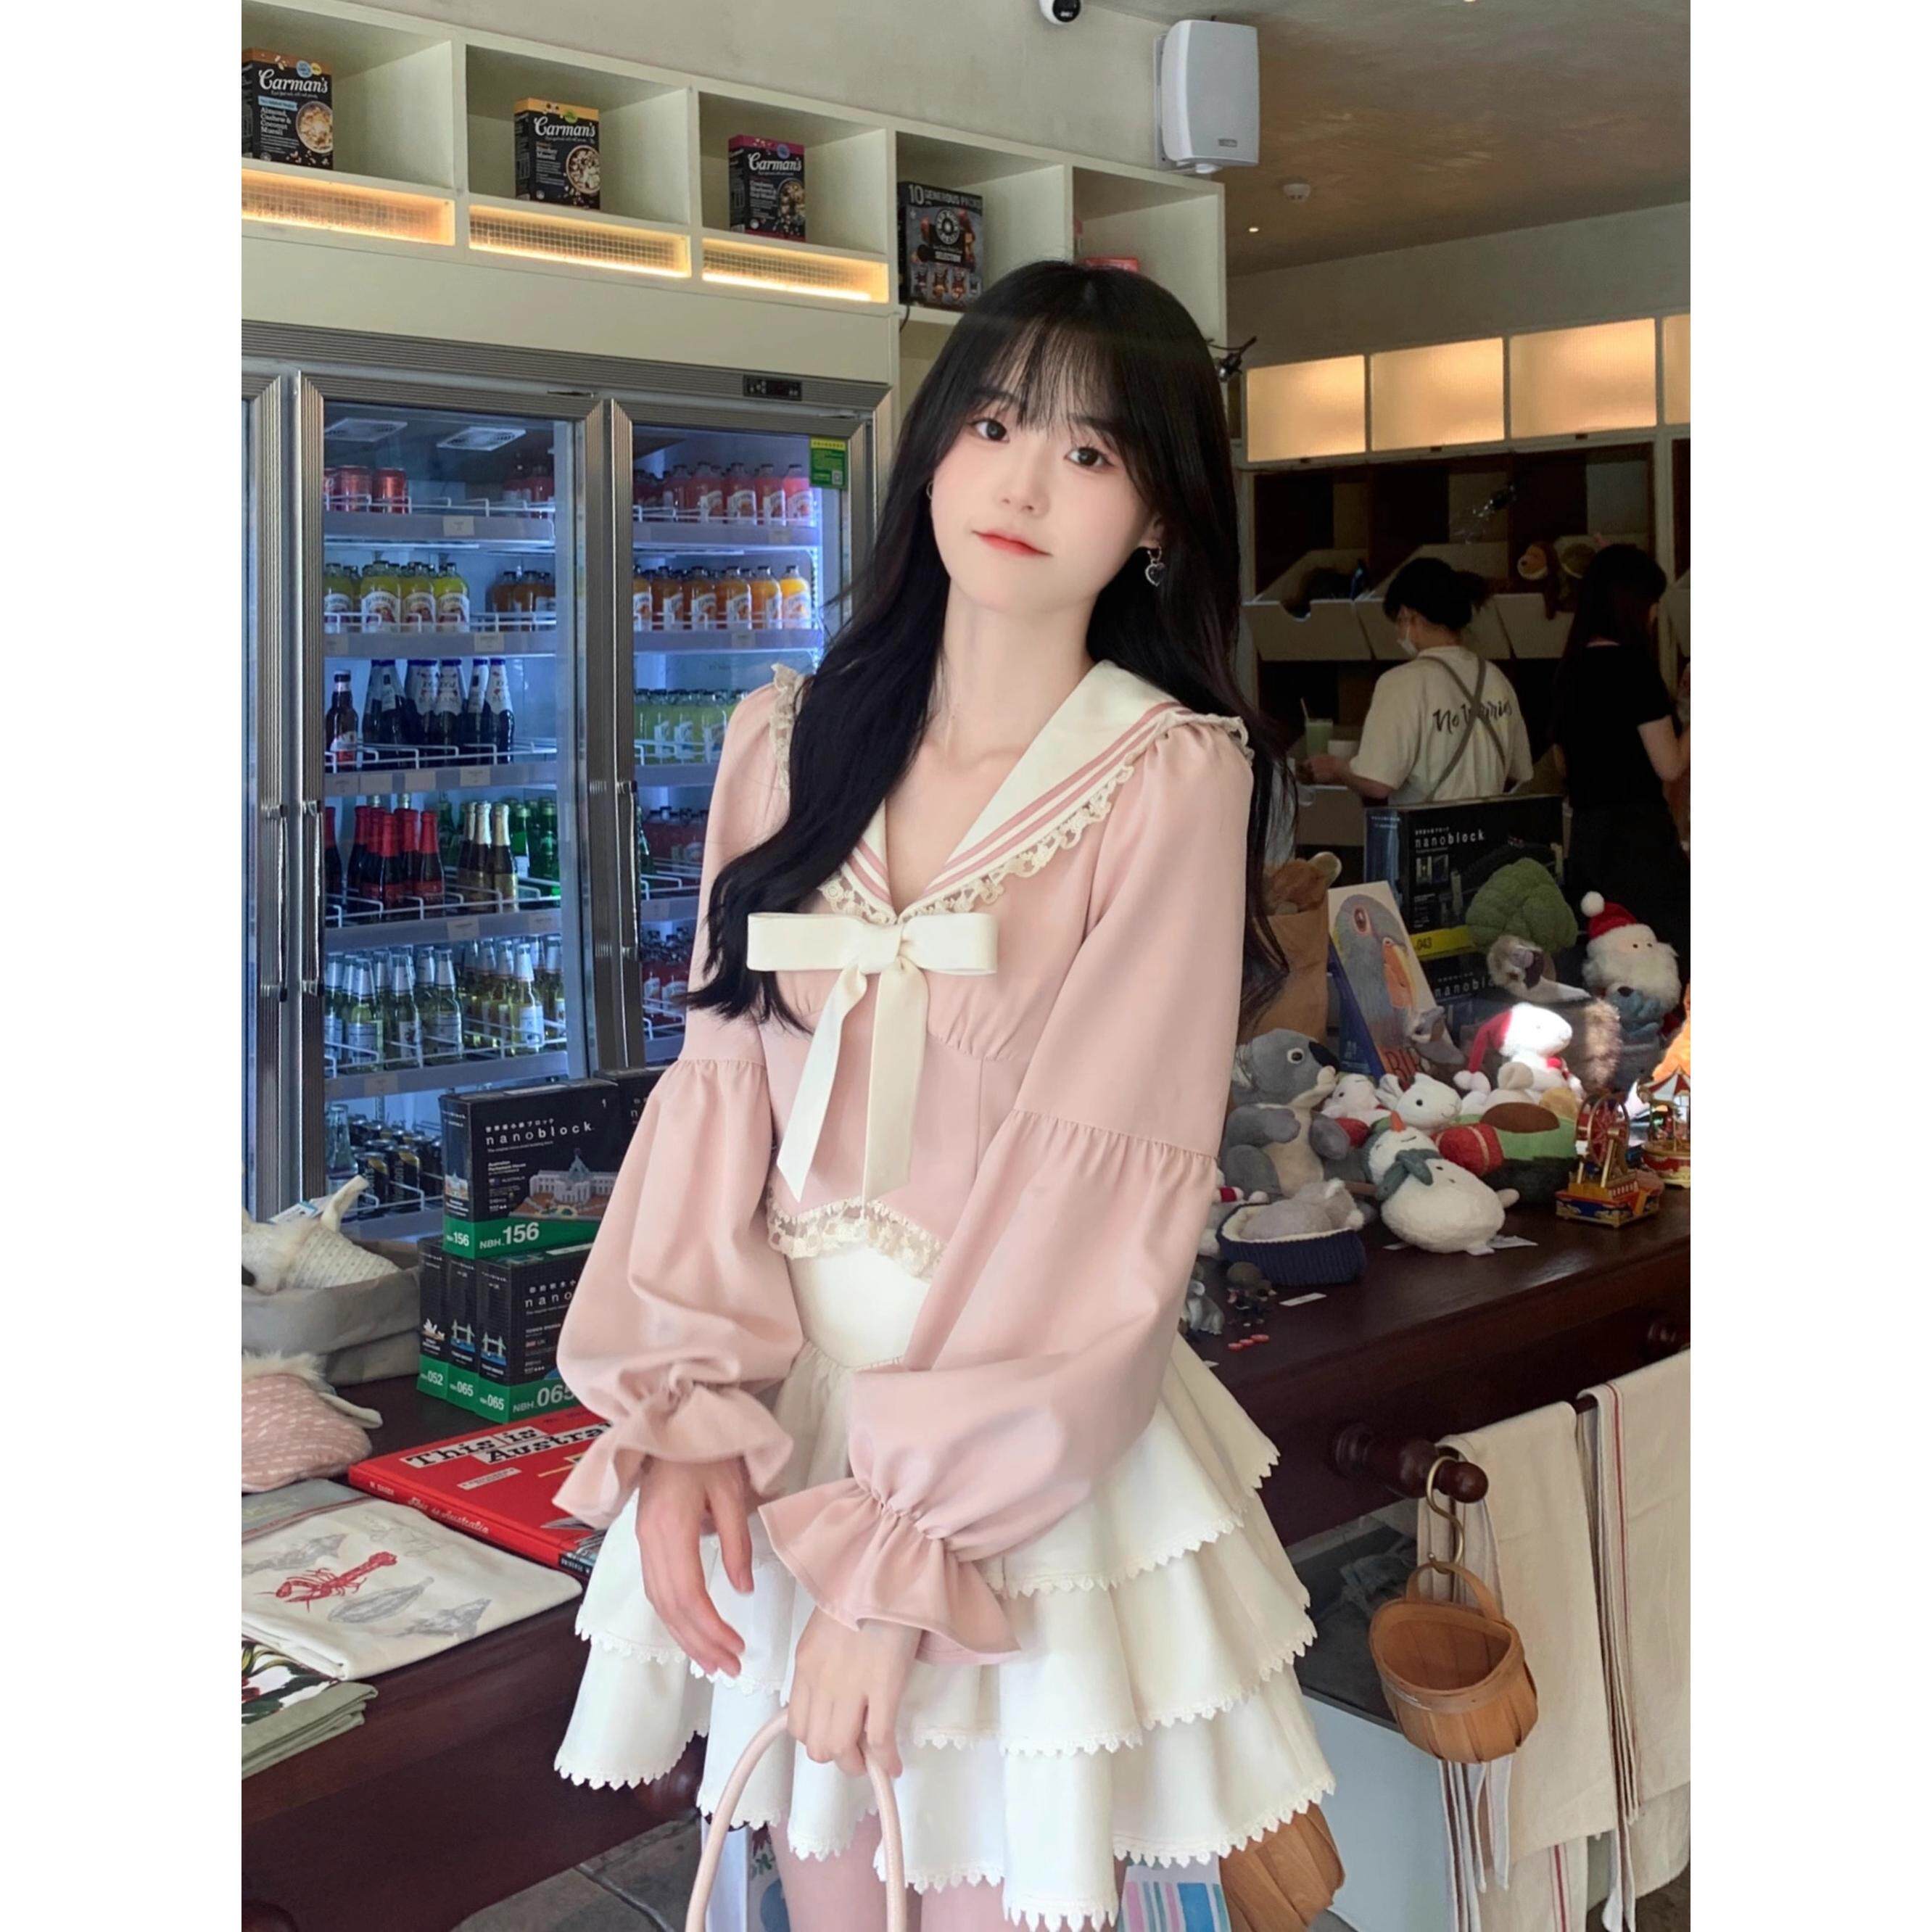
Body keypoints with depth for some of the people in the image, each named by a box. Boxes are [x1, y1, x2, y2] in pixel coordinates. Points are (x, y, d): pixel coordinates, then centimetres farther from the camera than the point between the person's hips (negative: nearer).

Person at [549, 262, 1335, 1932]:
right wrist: (687, 1411, -11)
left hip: (1032, 1445, -4)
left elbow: (1095, 1194, -16)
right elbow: (721, 1075, 1)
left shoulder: (1171, 778, -11)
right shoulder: (788, 742, 4)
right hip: (788, 1407, 4)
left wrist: (896, 1549, -17)